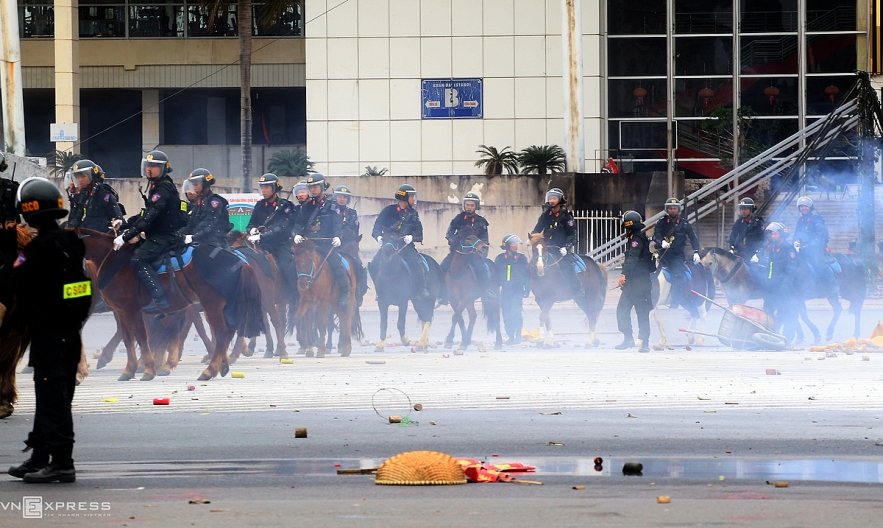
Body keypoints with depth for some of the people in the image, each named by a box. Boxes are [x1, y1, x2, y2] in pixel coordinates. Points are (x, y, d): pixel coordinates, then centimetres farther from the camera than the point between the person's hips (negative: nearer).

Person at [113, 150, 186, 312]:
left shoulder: (164, 188, -16)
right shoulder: (156, 187, 18)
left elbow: (149, 219, -23)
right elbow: (145, 214, 23)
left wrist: (125, 236, -25)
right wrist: (123, 224, 10)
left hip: (165, 237, -11)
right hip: (158, 235, 11)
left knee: (138, 259, -23)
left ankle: (159, 300, -30)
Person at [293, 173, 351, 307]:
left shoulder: (331, 206, 7)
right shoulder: (307, 206, 15)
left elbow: (337, 224, -1)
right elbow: (299, 223, 10)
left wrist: (337, 237, -19)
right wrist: (297, 234, -10)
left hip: (325, 243, -3)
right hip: (307, 243, 3)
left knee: (335, 263, -18)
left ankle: (344, 292, -7)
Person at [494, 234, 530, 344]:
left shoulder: (522, 258, 2)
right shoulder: (499, 259, 3)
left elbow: (527, 275, 4)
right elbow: (495, 275, 7)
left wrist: (527, 290, -1)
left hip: (517, 289, -2)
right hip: (505, 289, 2)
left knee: (515, 310, -17)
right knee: (506, 314, 5)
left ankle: (518, 335, -9)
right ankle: (511, 336, 14)